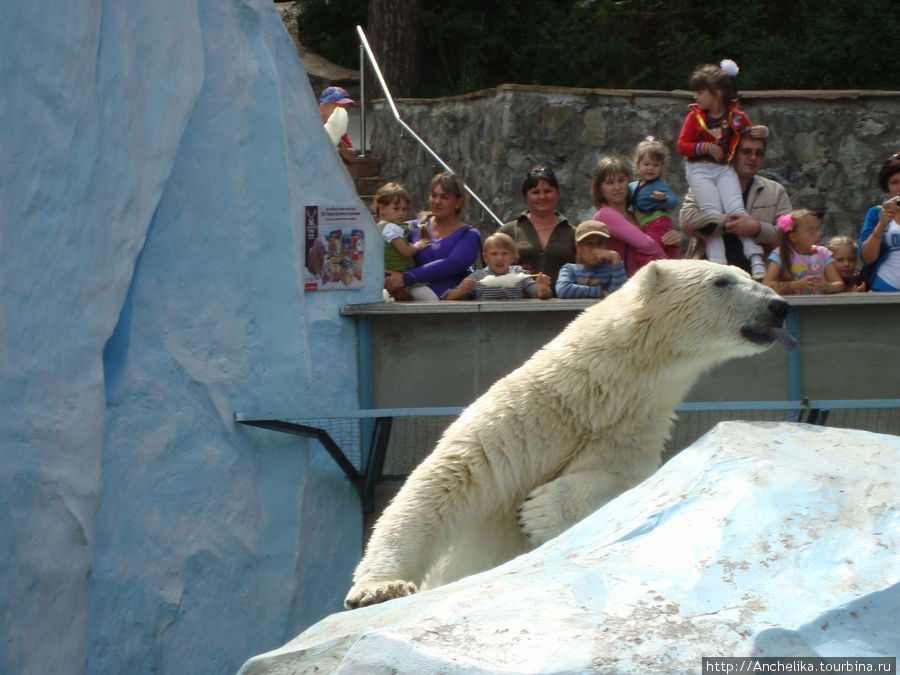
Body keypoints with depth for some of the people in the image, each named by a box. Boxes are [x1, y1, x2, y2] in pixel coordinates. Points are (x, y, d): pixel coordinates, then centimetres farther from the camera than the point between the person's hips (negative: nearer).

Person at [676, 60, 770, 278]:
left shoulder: (736, 117, 5)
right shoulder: (695, 116, 2)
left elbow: (751, 131, 22)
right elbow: (682, 146, -2)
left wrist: (762, 131, -2)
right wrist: (707, 147, -15)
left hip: (725, 168, 1)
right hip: (699, 170, -1)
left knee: (736, 209, -16)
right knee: (712, 213, -14)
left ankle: (756, 260, -20)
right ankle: (718, 264, -18)